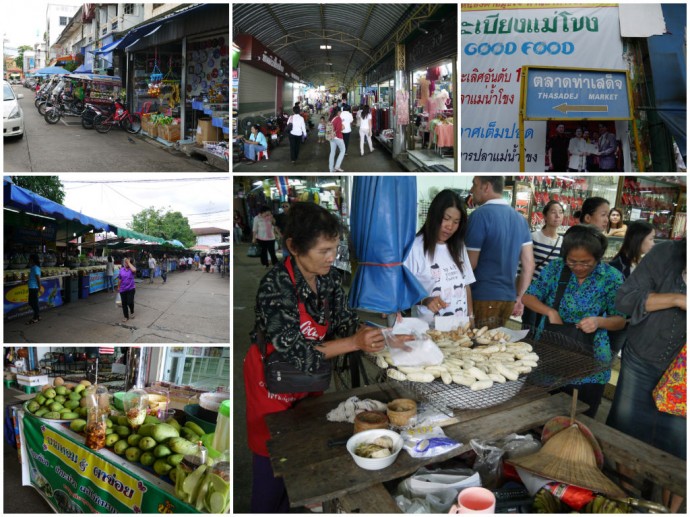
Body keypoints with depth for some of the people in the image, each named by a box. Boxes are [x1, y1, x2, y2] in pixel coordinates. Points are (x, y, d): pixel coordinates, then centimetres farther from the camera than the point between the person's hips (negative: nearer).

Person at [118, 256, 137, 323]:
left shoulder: (131, 269, -5)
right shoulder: (121, 270, 4)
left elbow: (134, 270, -31)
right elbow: (120, 279, 12)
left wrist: (129, 263, -21)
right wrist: (119, 287, 15)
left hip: (131, 289, -3)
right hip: (123, 289, 3)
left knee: (130, 302, -11)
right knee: (124, 304, 7)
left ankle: (132, 312, 20)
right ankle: (126, 317, 19)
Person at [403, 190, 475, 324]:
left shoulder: (458, 247, 11)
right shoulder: (415, 247, -12)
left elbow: (466, 286, 14)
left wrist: (471, 317, 7)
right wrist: (425, 300, -27)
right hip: (429, 327, -5)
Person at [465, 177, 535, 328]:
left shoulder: (480, 215, -11)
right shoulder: (519, 218, 10)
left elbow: (470, 264, -11)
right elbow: (529, 264, 10)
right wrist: (519, 297, 17)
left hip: (483, 299, -7)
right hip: (508, 298, 7)